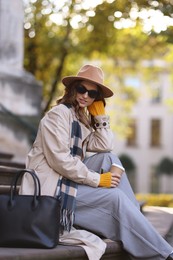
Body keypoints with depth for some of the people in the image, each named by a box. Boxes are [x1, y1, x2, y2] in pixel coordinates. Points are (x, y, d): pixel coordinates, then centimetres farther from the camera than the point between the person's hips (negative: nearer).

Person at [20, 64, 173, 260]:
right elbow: (59, 160, -20)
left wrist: (101, 115, 1)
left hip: (64, 179, 9)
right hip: (48, 186, -9)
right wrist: (97, 179, -17)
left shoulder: (82, 119, 16)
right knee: (114, 196, -17)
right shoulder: (59, 114, -10)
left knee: (109, 158, -1)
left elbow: (105, 146, 2)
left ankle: (135, 219, -8)